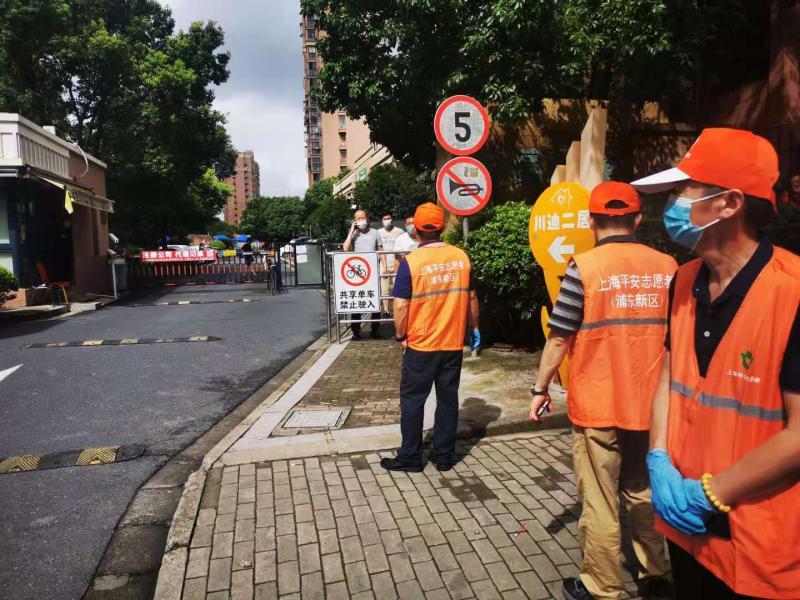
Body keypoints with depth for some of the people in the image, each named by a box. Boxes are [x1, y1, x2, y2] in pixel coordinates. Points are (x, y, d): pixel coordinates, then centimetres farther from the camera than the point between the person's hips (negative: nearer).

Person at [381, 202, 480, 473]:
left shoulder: (411, 261, -13)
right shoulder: (461, 256, -1)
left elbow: (400, 306, -13)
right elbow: (471, 297, 7)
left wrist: (401, 335, 1)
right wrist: (474, 327, 19)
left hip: (421, 345, -4)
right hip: (453, 342, 4)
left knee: (412, 400, 9)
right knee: (448, 399, 13)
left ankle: (410, 457, 18)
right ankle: (444, 456, 23)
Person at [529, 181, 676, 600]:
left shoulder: (585, 267, -13)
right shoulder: (668, 267, 0)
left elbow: (559, 338, -11)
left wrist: (540, 389, 1)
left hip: (597, 407, -5)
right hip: (650, 406, 5)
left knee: (599, 504, 8)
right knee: (645, 493, 22)